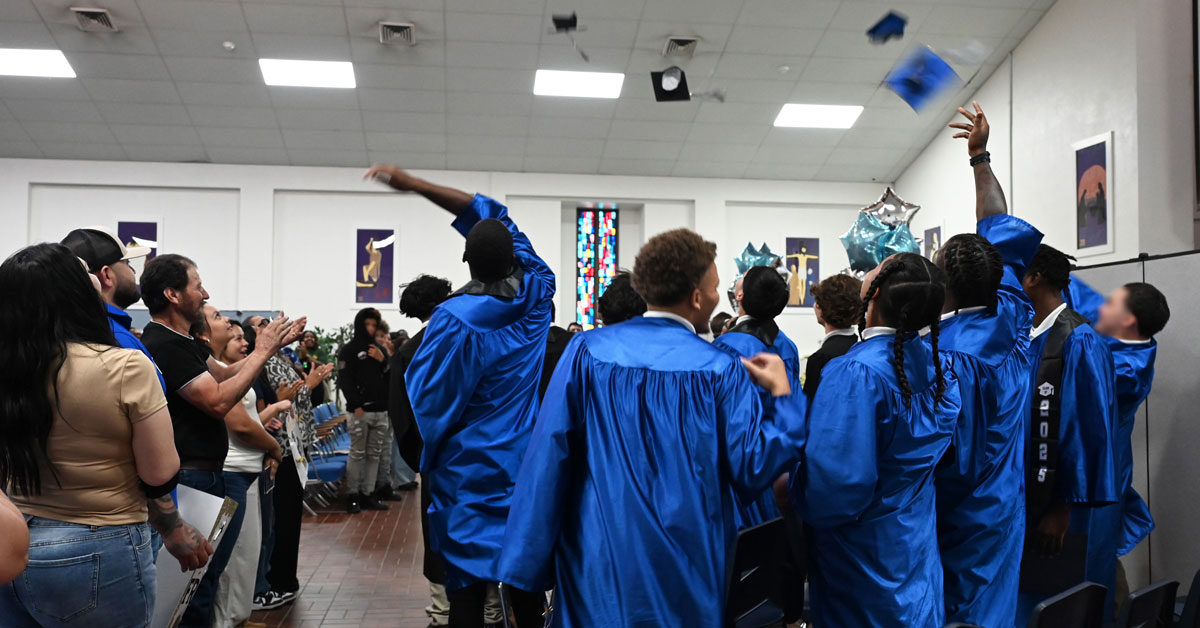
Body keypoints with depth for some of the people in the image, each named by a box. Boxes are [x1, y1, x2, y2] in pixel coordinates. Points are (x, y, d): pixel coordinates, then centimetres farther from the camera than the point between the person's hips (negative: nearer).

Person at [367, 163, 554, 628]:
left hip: (470, 472, -4)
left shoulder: (454, 320, -18)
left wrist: (429, 456, 13)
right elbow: (495, 218, 6)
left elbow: (428, 399, -9)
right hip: (525, 465, 5)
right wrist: (415, 184, 6)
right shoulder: (537, 294, -3)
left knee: (468, 587, 4)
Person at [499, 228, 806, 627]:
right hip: (685, 577, -1)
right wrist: (782, 393, 5)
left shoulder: (587, 351, -5)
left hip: (597, 573, 1)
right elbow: (755, 470, -9)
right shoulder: (720, 370, -8)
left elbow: (548, 457, -8)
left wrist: (526, 565, -3)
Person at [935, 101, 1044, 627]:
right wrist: (980, 158, 14)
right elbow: (1000, 232, 9)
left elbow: (946, 454, -23)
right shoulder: (1012, 322, -3)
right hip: (1002, 510, 7)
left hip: (957, 518, -7)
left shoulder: (942, 356, -24)